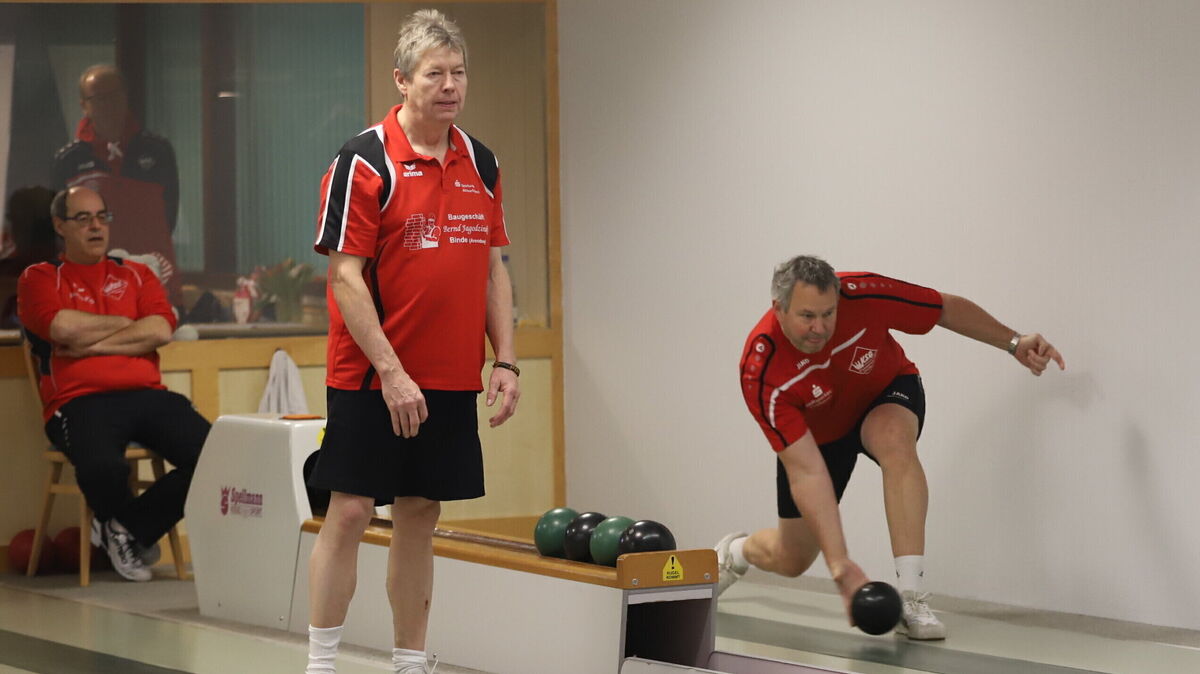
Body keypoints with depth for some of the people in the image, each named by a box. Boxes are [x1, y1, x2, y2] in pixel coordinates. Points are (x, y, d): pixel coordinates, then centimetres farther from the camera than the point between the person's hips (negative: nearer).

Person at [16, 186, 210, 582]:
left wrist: (93, 343, -4)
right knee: (102, 468, -38)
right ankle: (119, 521, 2)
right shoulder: (40, 278, 14)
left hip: (147, 395, 4)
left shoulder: (136, 275, 23)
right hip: (80, 402, -4)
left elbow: (160, 331, 4)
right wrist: (124, 323, 5)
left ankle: (130, 529, -1)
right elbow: (63, 327, -8)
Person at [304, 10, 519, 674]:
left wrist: (505, 360, 6)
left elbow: (493, 267, 15)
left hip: (451, 380, 6)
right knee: (350, 512, -4)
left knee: (420, 516, 10)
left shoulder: (480, 162, 9)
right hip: (371, 378, -5)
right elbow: (345, 276, -13)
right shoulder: (364, 161, -10)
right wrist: (391, 373, -18)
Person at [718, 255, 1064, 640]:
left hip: (887, 392, 0)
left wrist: (1013, 343, -20)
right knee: (792, 559, 6)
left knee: (893, 438, -37)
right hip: (814, 432, 0)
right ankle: (736, 552, 46)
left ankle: (912, 600, -36)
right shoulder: (761, 373, -37)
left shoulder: (864, 295, -34)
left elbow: (949, 309, -14)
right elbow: (807, 472, -38)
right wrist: (840, 564, -44)